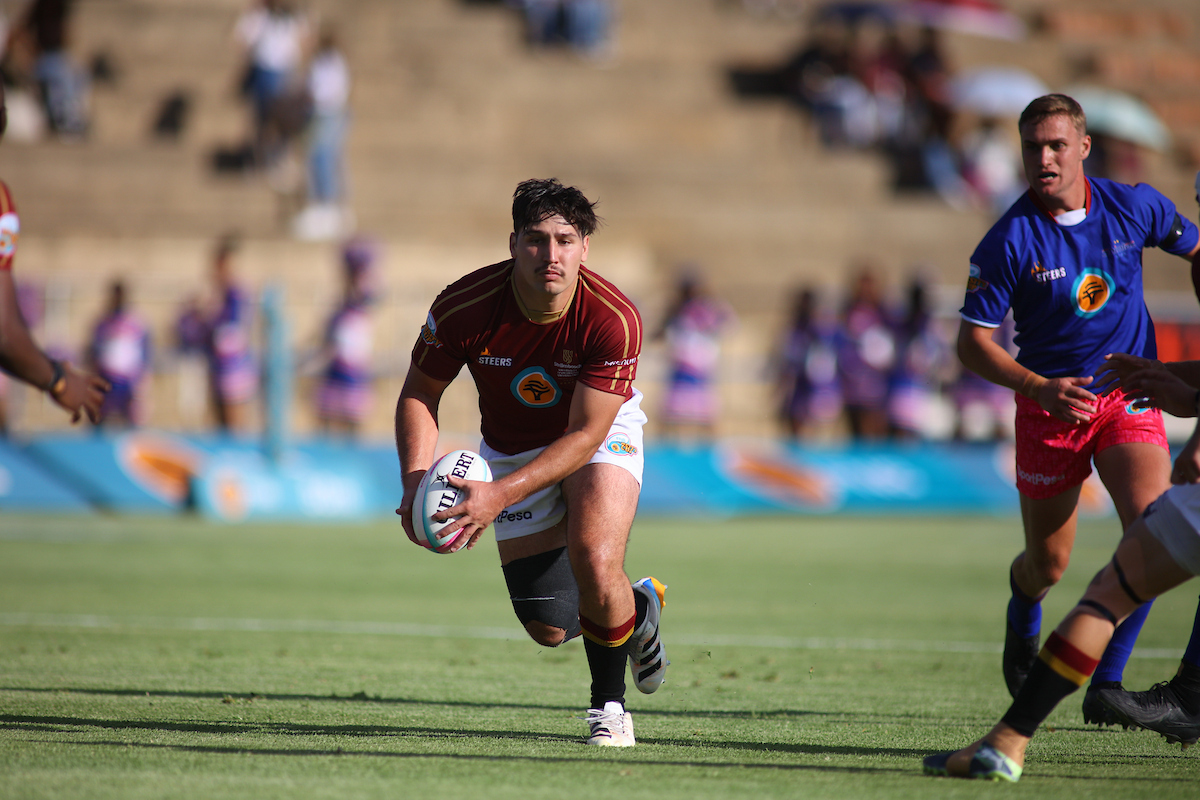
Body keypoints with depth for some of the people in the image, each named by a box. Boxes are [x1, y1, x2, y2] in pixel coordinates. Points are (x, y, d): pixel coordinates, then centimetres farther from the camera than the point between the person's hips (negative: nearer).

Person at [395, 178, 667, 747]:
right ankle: (639, 606, 36)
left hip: (602, 435, -2)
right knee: (549, 628, -1)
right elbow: (418, 394, -11)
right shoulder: (462, 309, -27)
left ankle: (609, 706, -1)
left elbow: (585, 435, -30)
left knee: (595, 562, -29)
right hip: (512, 446, 2)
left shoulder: (613, 320, -32)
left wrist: (501, 494, -40)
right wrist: (416, 481, -27)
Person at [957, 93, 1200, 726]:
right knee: (1047, 565, 8)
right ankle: (1022, 625, 47)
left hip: (1128, 396, 1)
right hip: (1050, 406, -1)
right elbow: (973, 343, -11)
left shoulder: (1135, 207, -7)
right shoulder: (1009, 241, -15)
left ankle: (1106, 685, -12)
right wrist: (1040, 388, -26)